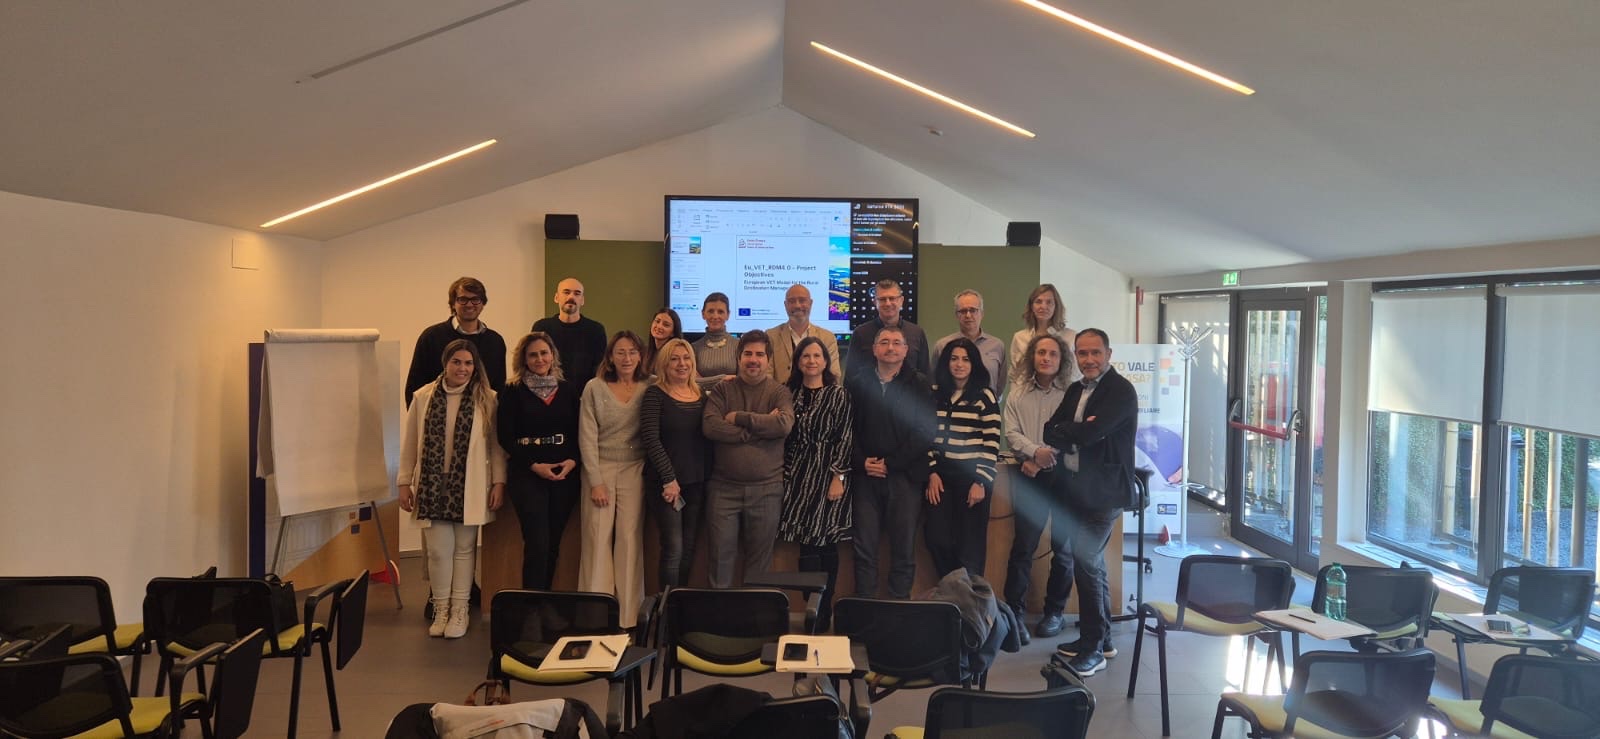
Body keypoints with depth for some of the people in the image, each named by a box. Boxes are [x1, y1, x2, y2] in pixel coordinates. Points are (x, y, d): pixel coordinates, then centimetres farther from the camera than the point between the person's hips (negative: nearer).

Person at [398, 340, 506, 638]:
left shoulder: (487, 400, 0)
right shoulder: (423, 397, 3)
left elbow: (496, 445, 2)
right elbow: (410, 444, 7)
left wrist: (499, 482, -3)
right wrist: (404, 482, 6)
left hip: (468, 487, 0)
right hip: (432, 485, 1)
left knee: (464, 548, 7)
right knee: (438, 549, 1)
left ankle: (459, 610, 18)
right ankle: (441, 609, 17)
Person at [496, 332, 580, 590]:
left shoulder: (568, 390, 10)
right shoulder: (513, 391, 1)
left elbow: (579, 432, 10)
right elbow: (505, 436, -3)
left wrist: (572, 461, -7)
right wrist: (534, 465, -11)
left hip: (565, 474, 4)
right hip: (526, 474, -3)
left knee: (553, 544, 6)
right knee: (537, 544, -11)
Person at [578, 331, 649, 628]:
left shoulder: (650, 386, 2)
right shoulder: (594, 388, 0)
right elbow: (587, 437, -2)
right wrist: (595, 481, -7)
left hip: (634, 470, 1)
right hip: (601, 468, -1)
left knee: (630, 538, 0)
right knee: (598, 538, -2)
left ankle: (628, 615, 8)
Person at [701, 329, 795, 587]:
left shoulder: (779, 392, 4)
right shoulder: (722, 390, 6)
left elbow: (785, 424, -15)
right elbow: (710, 427, -10)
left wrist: (739, 417, -10)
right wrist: (761, 425, -12)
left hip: (766, 488, 0)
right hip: (723, 486, 0)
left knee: (760, 559, 8)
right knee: (720, 556, 3)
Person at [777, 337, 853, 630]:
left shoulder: (838, 394, -2)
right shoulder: (789, 392, 9)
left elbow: (844, 438, -6)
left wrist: (838, 477, -12)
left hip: (827, 474, -3)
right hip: (797, 475, 3)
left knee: (825, 544, -1)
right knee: (807, 544, 3)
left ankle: (823, 615, 7)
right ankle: (813, 613, 11)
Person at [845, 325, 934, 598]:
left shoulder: (919, 385, 3)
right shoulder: (857, 384, 10)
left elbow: (924, 432, -5)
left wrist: (890, 463, -10)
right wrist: (862, 462, -9)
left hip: (905, 476, -1)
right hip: (865, 476, 2)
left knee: (903, 549, 3)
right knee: (864, 548, 3)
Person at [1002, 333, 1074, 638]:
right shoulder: (1018, 392, 7)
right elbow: (1011, 433, 2)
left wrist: (1046, 458, -14)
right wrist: (1035, 451, -15)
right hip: (1029, 475, 2)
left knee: (1063, 546, 7)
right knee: (1023, 544, 3)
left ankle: (1055, 611, 18)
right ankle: (1013, 608, 11)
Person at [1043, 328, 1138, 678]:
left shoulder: (1121, 391, -13)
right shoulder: (1075, 390, 12)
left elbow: (1089, 433, -25)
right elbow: (1049, 431, 3)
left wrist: (1064, 432, -7)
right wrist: (1076, 433, -14)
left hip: (1102, 492, -8)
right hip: (1074, 489, 8)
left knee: (1086, 563, -9)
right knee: (1091, 562, 16)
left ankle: (1093, 648, 2)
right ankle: (1101, 637, 28)